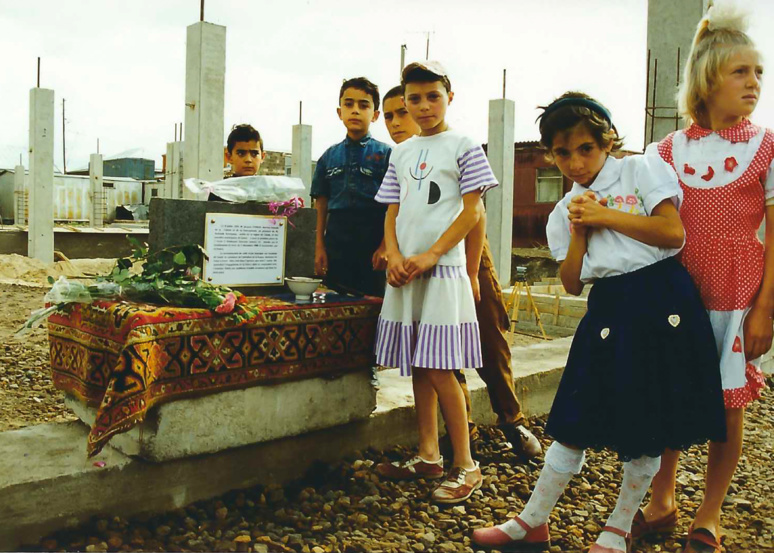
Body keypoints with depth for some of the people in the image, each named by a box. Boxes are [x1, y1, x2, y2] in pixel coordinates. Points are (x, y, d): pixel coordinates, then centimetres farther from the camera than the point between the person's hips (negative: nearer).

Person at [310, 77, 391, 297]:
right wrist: (319, 246, 7)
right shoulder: (330, 155, 11)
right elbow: (322, 203, 11)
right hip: (336, 247, 3)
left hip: (372, 246, -3)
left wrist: (385, 246, -10)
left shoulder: (385, 154, 0)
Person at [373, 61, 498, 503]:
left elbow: (473, 210, -6)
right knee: (417, 366, 10)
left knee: (438, 368, -9)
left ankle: (465, 465, 3)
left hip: (443, 269, -6)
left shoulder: (463, 147, 1)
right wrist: (395, 257, -5)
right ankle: (428, 455, 22)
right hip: (405, 271, 6)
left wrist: (430, 255, -14)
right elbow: (392, 213, 14)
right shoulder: (401, 153, 16)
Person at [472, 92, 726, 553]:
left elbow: (674, 232, -11)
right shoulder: (565, 212, 11)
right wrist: (580, 231, -6)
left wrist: (604, 215, -11)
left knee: (651, 425, 5)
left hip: (662, 303, -3)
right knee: (579, 417, 5)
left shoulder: (641, 169, 1)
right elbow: (572, 283, 6)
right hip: (608, 309, 3)